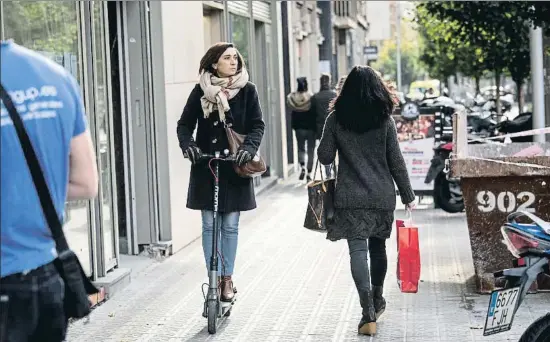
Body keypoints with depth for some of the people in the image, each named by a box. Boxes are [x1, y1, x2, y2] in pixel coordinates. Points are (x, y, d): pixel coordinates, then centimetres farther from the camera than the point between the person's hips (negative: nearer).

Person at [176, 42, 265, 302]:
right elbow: (185, 124, 3)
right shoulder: (201, 91, 1)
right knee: (210, 225, 2)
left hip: (235, 167, 0)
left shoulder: (247, 90, 1)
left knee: (230, 225, 4)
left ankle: (227, 278, 15)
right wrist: (188, 145, -17)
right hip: (206, 167, 0)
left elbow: (257, 125, -1)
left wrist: (249, 148, -19)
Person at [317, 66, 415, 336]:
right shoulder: (384, 120, -2)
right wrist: (407, 195, 8)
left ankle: (369, 314, -14)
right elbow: (396, 161, 0)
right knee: (378, 247, 19)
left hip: (350, 198, -2)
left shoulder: (335, 119, -4)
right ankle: (377, 300, 35)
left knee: (358, 251, -5)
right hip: (382, 196, 2)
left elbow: (324, 157, 0)